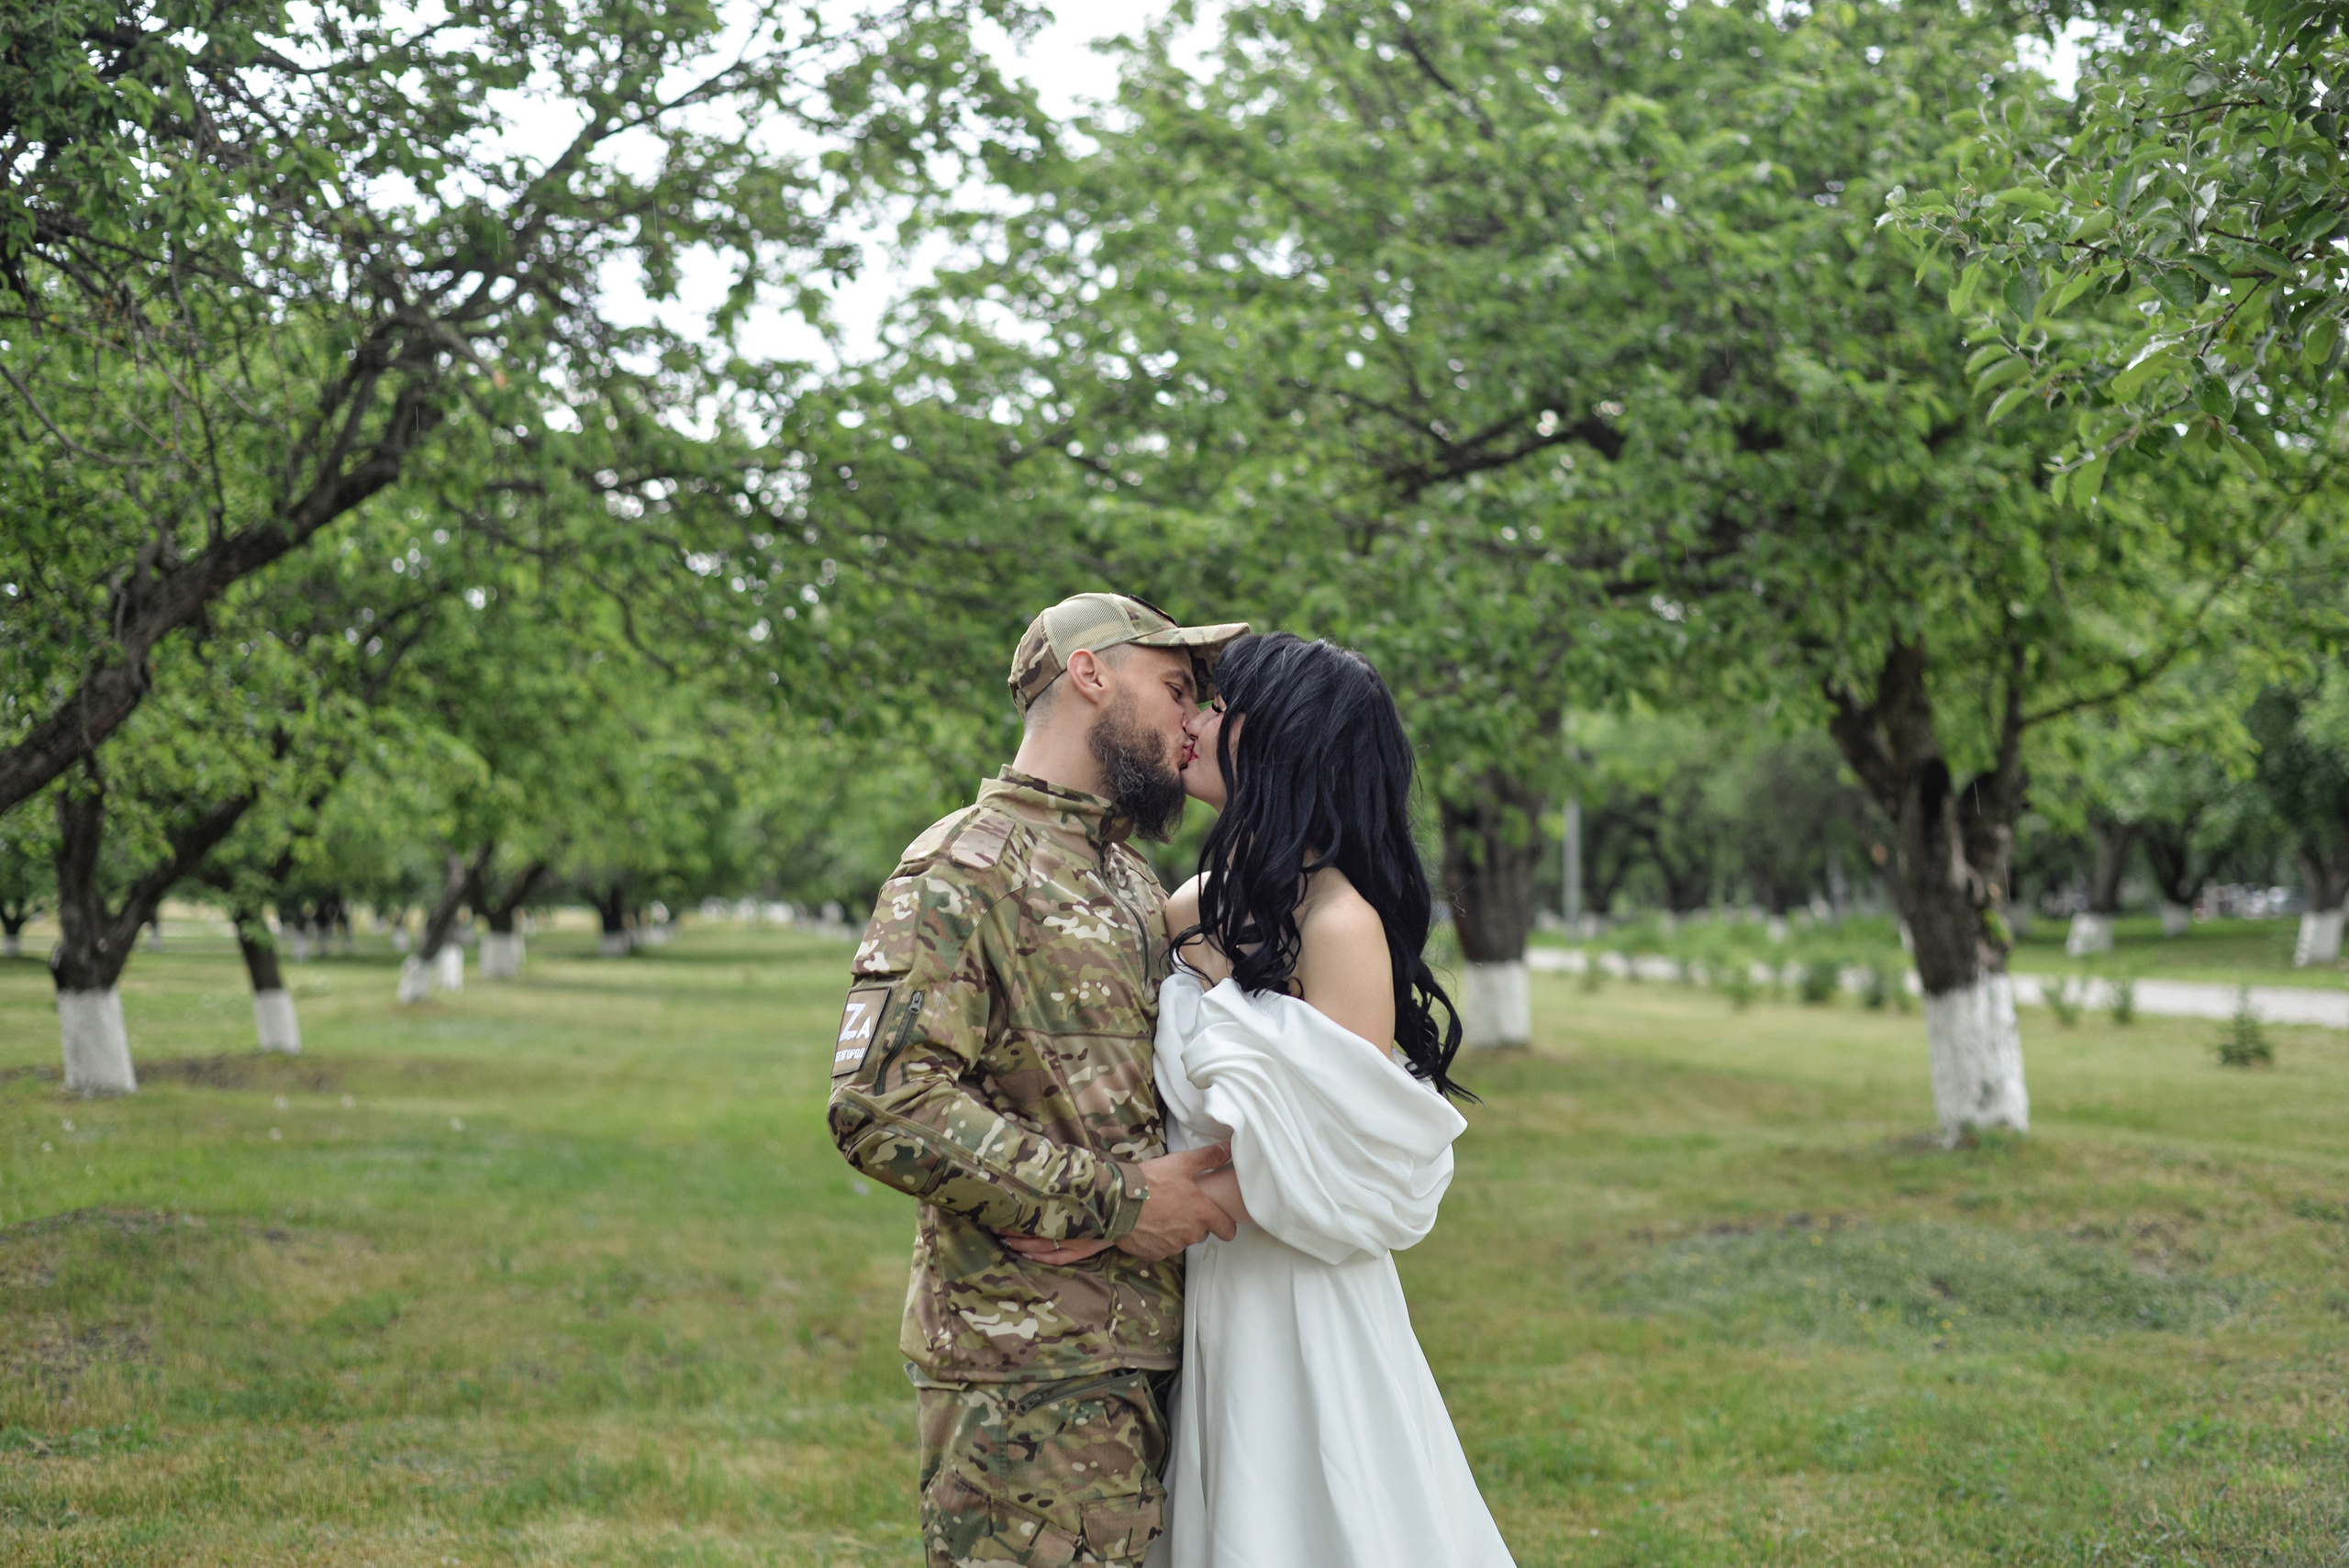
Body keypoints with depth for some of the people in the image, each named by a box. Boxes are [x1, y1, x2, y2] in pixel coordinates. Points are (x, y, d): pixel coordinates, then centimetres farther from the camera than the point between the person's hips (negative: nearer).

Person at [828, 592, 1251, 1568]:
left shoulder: (1134, 882, 20)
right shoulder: (962, 872, -9)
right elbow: (883, 1107, -20)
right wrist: (1111, 1200, -19)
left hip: (1149, 1357, 8)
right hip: (1031, 1371, -8)